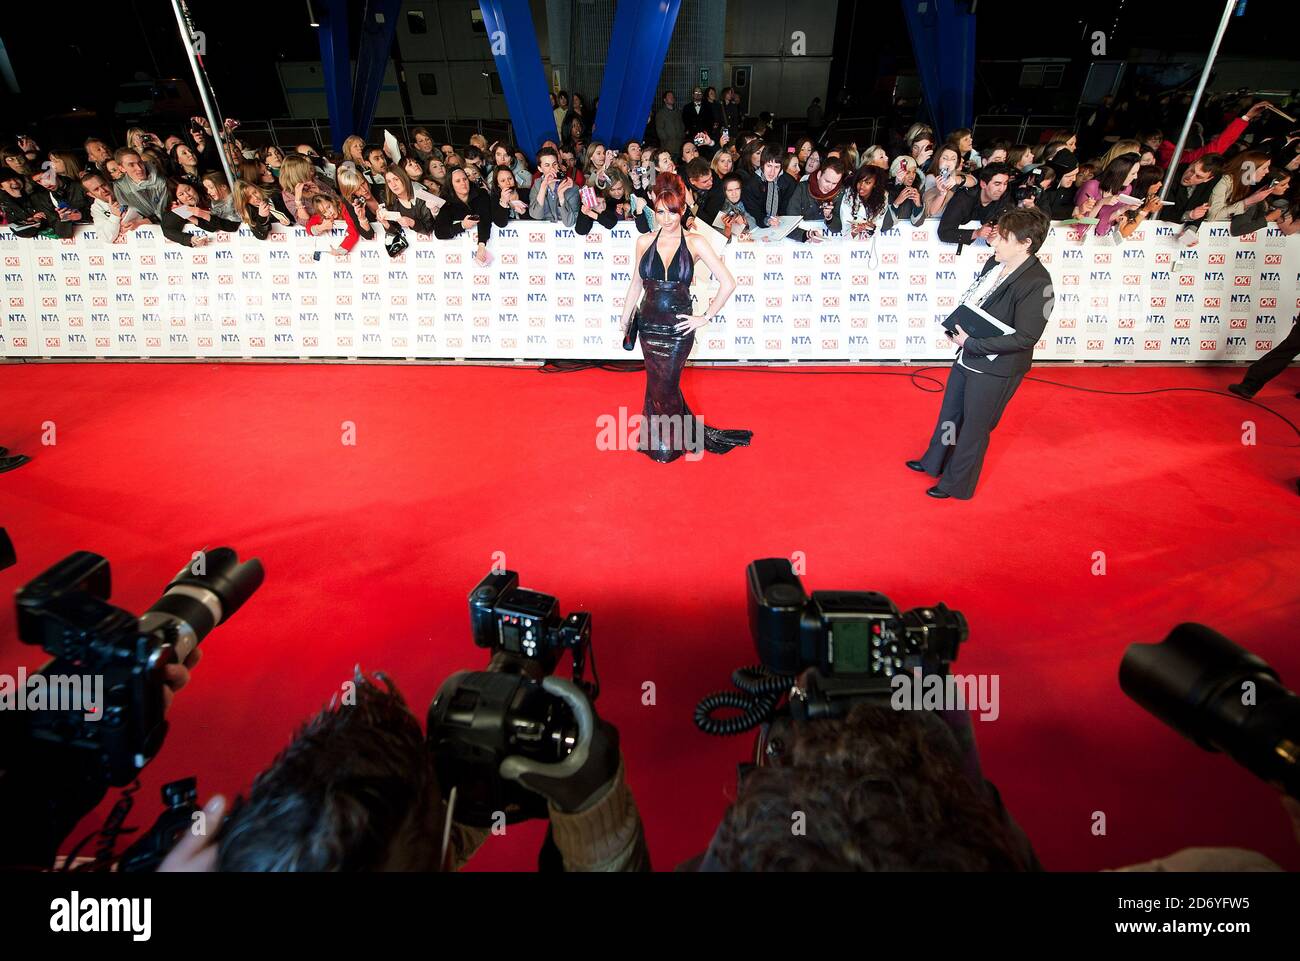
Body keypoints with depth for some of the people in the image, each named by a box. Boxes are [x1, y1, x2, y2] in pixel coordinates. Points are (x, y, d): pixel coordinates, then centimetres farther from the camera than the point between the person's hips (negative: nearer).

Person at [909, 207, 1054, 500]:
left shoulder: (1037, 284, -24)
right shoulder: (994, 263, -1)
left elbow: (1024, 338, -26)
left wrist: (971, 343, -23)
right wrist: (957, 328, -5)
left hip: (995, 369, -8)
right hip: (968, 356, 8)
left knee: (974, 426, 9)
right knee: (950, 413, 24)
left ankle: (956, 484, 29)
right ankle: (934, 462, 47)